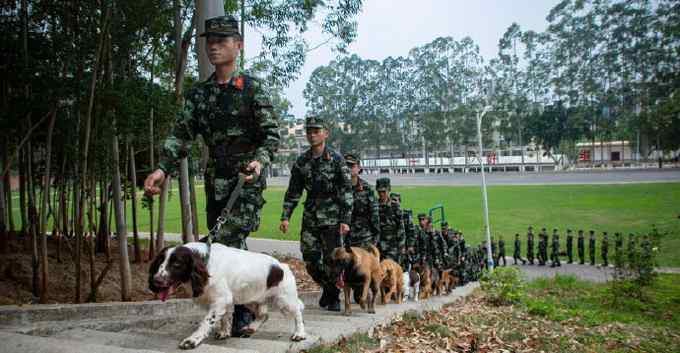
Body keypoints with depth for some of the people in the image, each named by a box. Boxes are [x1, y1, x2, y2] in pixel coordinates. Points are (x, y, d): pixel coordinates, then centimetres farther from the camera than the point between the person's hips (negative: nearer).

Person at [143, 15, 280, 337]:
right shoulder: (197, 93, 11)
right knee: (232, 245, 8)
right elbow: (180, 134, 3)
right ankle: (245, 306, 21)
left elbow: (271, 134, -5)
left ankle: (239, 312, -5)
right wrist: (162, 168, -12)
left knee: (226, 241, -17)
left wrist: (259, 160, -25)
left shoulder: (252, 88, -2)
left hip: (248, 178, -5)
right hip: (216, 179, 5)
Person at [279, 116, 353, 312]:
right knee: (310, 260, 4)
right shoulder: (301, 161, 8)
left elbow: (347, 192, -7)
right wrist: (285, 216, 3)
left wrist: (345, 220, -13)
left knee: (332, 260, -1)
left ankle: (333, 298, 17)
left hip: (332, 219, -4)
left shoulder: (336, 160, -5)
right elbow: (293, 192, 11)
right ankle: (327, 288, 29)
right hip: (310, 219, 4)